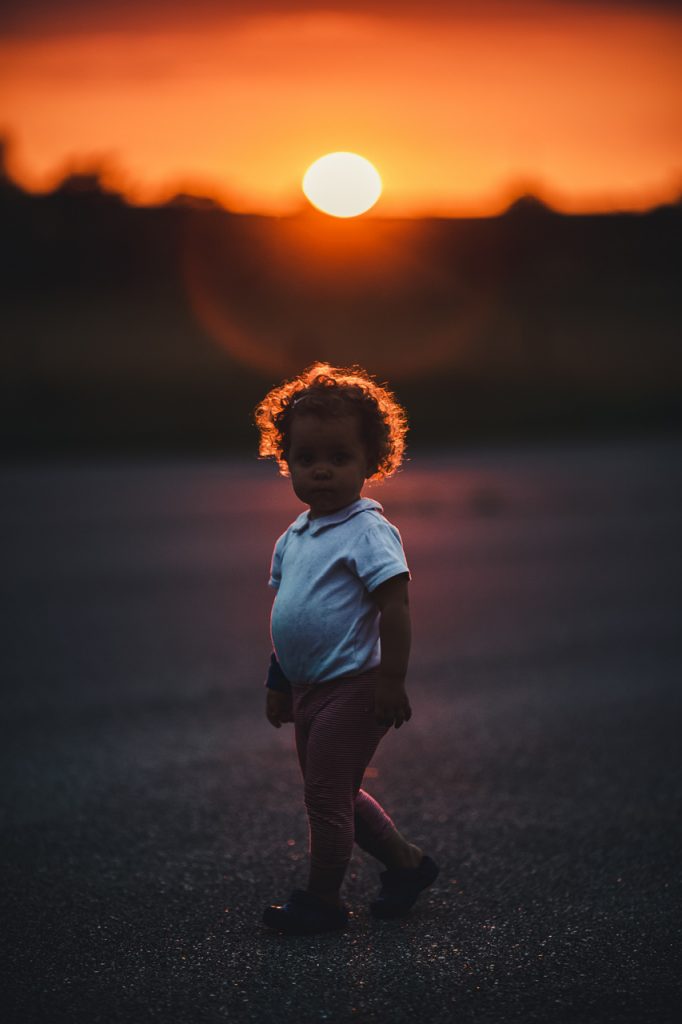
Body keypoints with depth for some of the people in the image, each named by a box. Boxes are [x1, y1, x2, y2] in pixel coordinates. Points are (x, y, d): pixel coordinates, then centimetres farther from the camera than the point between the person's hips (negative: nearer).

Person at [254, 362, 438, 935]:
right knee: (338, 795, 17)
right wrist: (279, 681, 21)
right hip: (309, 689, 9)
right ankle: (407, 863, 33)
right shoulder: (294, 537, 10)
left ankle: (323, 900, 12)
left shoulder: (369, 533, -15)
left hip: (350, 688, -9)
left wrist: (391, 680, -22)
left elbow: (395, 605, -20)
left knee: (325, 795, -2)